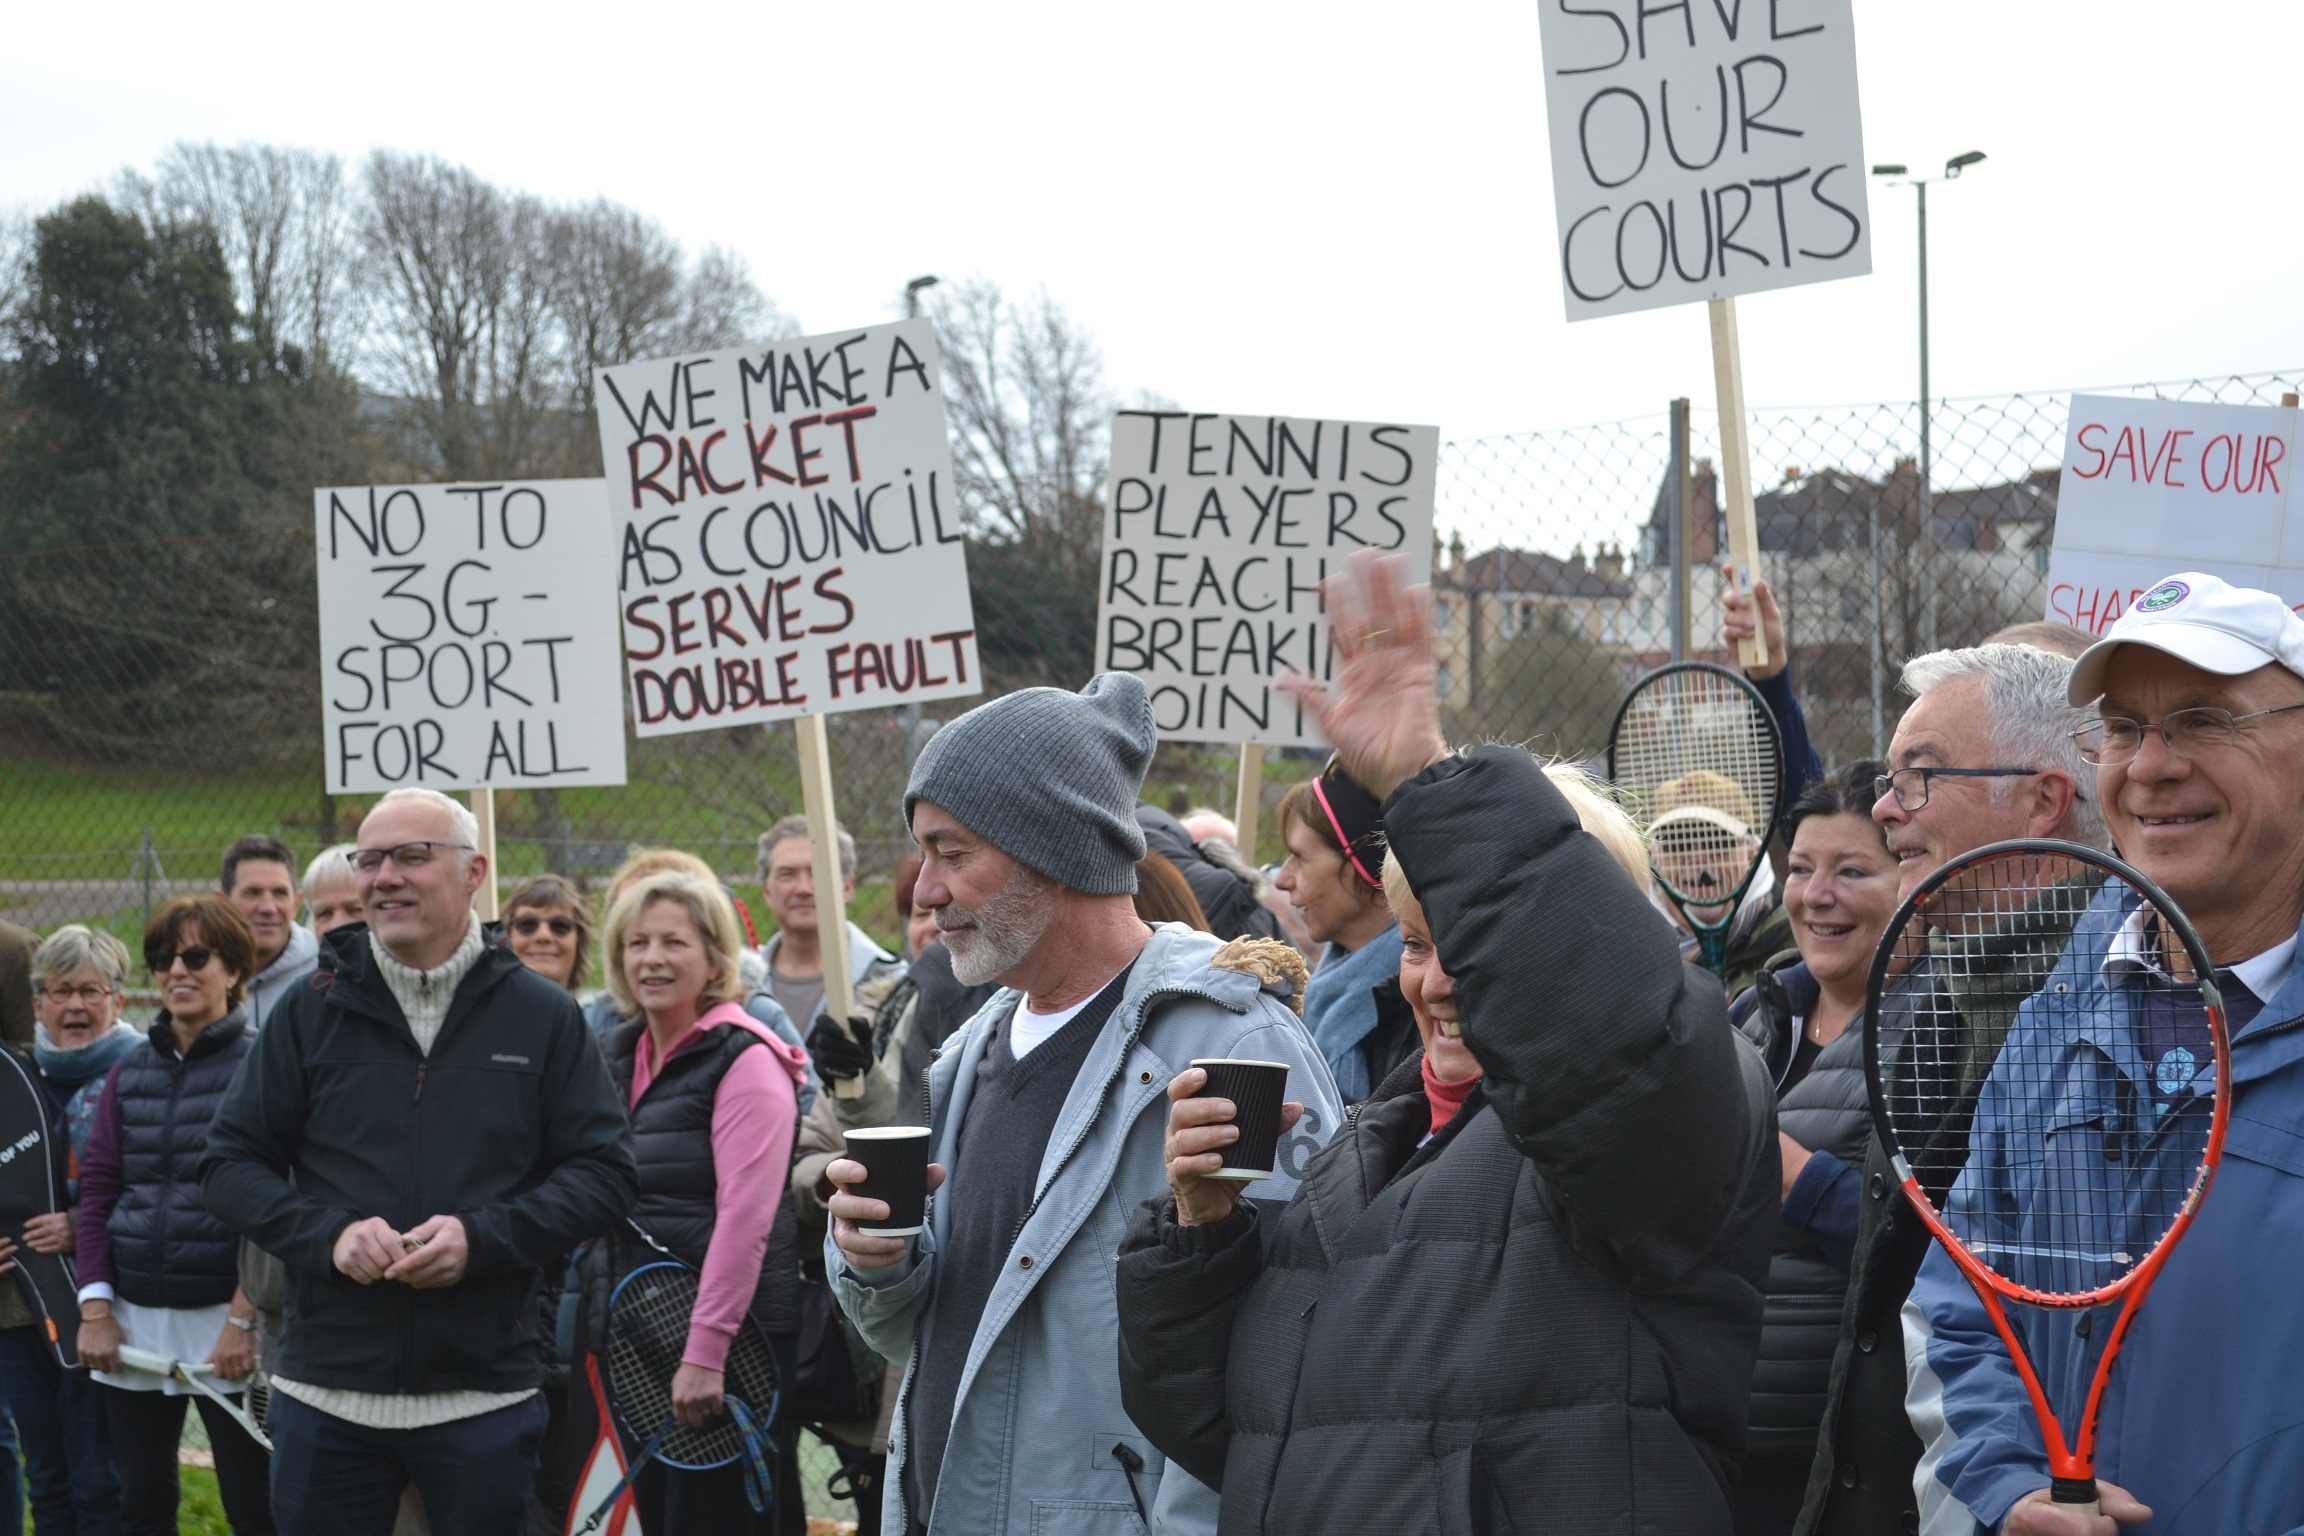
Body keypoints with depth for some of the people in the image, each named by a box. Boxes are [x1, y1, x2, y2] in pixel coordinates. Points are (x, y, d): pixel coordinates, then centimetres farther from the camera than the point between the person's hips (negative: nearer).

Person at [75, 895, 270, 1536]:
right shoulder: (128, 1073, 12)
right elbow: (97, 1189, 10)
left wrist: (244, 1320, -14)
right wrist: (95, 1308, 0)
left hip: (224, 1321, -5)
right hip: (132, 1321, 5)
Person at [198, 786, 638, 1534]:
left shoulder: (542, 1015, 2)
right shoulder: (314, 1010, 5)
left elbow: (605, 1172, 0)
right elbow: (231, 1163, 6)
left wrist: (482, 1237, -15)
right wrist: (327, 1232, -12)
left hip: (485, 1395, -1)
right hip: (325, 1394, 1)